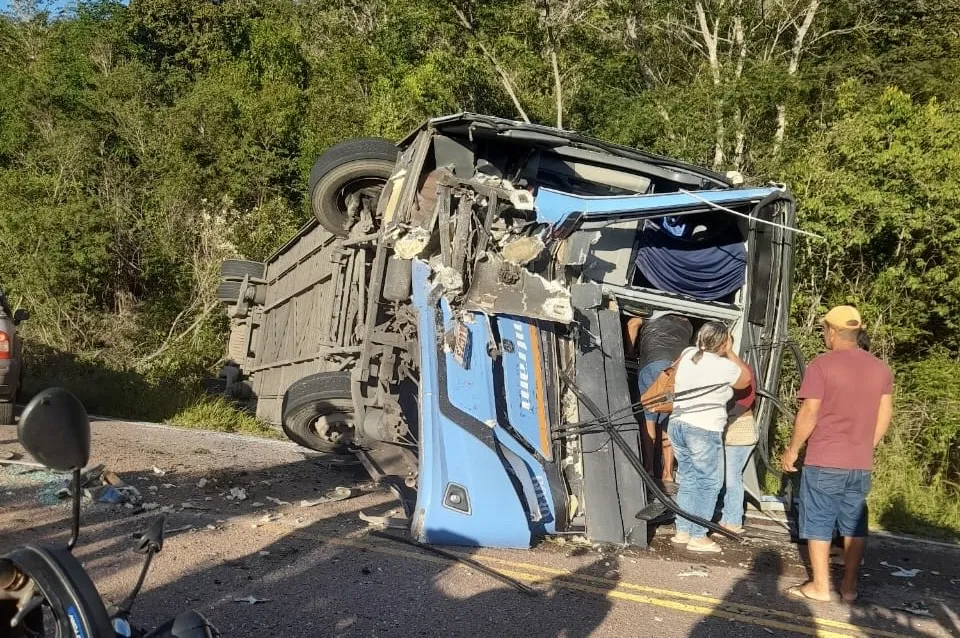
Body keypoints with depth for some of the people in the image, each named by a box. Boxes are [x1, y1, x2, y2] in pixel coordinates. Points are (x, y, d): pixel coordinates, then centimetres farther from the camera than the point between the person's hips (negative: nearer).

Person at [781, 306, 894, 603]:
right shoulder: (881, 368, 6)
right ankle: (849, 586, 19)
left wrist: (792, 450, -3)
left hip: (824, 461, -5)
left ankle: (820, 586, 10)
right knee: (854, 525, 13)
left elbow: (808, 414, -13)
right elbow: (884, 415, 10)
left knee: (818, 523, 4)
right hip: (861, 463, 5)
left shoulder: (822, 365, -12)